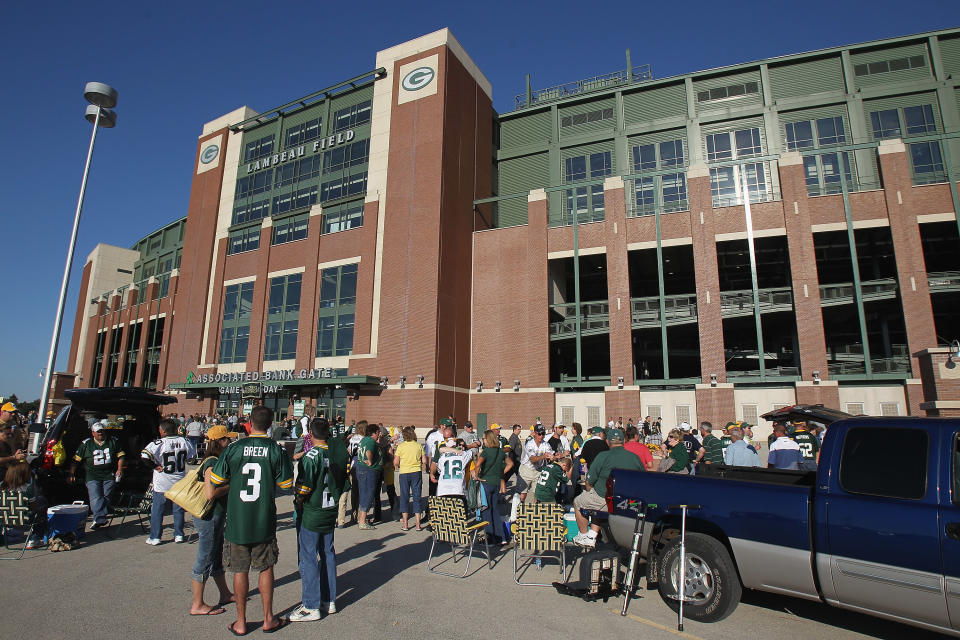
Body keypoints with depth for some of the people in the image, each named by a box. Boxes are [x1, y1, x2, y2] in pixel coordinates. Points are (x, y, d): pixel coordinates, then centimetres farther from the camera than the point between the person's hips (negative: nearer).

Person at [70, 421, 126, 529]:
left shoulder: (113, 441, 10)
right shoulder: (86, 444, 9)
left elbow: (120, 456, 11)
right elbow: (76, 460, 9)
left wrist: (120, 469, -1)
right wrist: (71, 474, 1)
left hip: (109, 475, 1)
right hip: (92, 476, -1)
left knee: (106, 497, -1)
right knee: (95, 498, -15)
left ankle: (99, 519, 7)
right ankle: (100, 519, -23)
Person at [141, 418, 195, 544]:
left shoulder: (159, 443, -17)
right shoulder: (183, 441, -5)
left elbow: (144, 455, -28)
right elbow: (193, 455, 6)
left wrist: (155, 466, -14)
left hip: (162, 484, -3)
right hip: (180, 482, 4)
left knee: (157, 511, 11)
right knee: (178, 509, 15)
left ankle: (155, 537, 17)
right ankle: (179, 535, 21)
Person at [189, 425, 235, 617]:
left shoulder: (217, 461, 9)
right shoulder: (213, 464, -22)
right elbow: (210, 493, -29)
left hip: (215, 517, 10)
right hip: (209, 517, -10)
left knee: (217, 557, 20)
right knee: (205, 560, 2)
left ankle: (225, 594, 34)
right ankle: (197, 605, 15)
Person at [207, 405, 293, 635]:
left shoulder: (234, 448, -8)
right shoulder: (276, 450, -9)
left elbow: (215, 481, -2)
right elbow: (286, 484, -3)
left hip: (236, 521, 0)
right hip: (264, 521, 0)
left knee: (240, 571, 13)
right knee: (266, 568, 15)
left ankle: (241, 622, 25)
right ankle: (268, 619, 25)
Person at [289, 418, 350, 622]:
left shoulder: (311, 456, -19)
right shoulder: (339, 453, 0)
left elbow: (303, 488, -21)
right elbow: (345, 483, 7)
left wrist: (298, 503, -3)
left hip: (311, 514, -7)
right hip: (331, 512, 7)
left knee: (308, 557, 3)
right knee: (328, 553, 16)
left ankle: (311, 607, 10)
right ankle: (329, 600, 25)